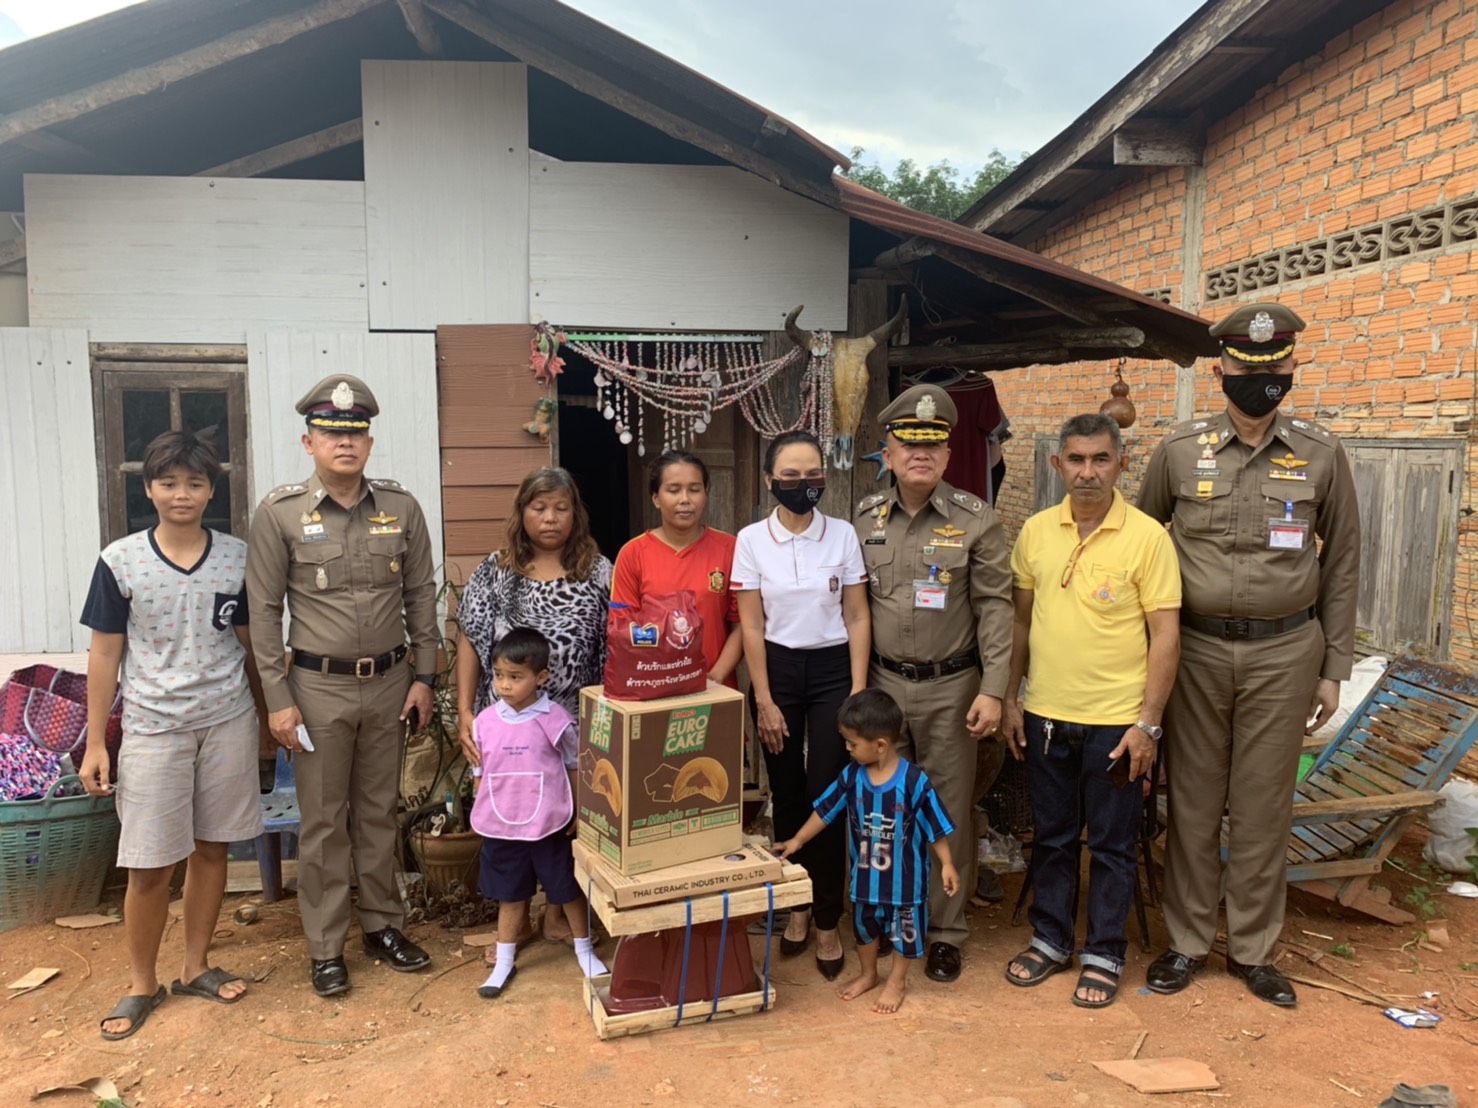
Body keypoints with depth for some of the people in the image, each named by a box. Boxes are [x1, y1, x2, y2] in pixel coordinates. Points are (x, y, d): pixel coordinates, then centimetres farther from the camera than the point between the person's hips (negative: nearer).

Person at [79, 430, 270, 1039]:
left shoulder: (237, 559, 0)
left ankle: (196, 967, 29)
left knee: (211, 848, 11)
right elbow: (105, 654, -1)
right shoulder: (119, 561, -5)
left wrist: (265, 714, 10)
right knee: (149, 868, 4)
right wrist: (95, 744, -1)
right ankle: (141, 984, 25)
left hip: (227, 722, 2)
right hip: (153, 728, -1)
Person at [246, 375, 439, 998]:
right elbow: (264, 611, -5)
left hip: (388, 682, 3)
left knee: (379, 812, 15)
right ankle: (326, 948, 21)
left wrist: (425, 676, 4)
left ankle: (383, 926, 30)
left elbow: (421, 595, 6)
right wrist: (278, 699, -7)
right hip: (318, 686, -2)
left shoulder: (401, 508, 0)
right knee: (323, 822, 7)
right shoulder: (280, 513, -7)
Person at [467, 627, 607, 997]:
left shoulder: (556, 720, -13)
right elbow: (480, 773, 6)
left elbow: (575, 767, -2)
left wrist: (578, 814, 0)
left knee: (568, 889, 14)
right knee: (510, 895, 18)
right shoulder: (484, 721, -5)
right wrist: (482, 816, 6)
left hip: (549, 827, -2)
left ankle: (584, 949, 35)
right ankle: (504, 961, 34)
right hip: (500, 828, 2)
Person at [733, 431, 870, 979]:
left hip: (833, 669, 0)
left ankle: (828, 921, 12)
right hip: (778, 669, 1)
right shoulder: (751, 540, -4)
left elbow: (857, 617, 0)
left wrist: (858, 691, -5)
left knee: (826, 797, -2)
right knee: (787, 794, 9)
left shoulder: (843, 535, -3)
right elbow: (751, 626, -3)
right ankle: (796, 906, 28)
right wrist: (764, 700, -6)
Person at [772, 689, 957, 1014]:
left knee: (904, 926, 15)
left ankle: (897, 981, 38)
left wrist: (946, 865, -10)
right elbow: (824, 812, 2)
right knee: (864, 924, 22)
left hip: (905, 876, -5)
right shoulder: (851, 776, -11)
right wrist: (797, 841, 4)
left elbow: (935, 826, -15)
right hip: (865, 874, 5)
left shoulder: (913, 780, -25)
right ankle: (867, 974, 46)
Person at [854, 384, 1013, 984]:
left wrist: (992, 691, -12)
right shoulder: (866, 519, 4)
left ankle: (946, 932, 22)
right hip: (882, 683, 3)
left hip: (951, 688, -2)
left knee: (949, 811, 6)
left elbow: (994, 608, -6)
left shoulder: (975, 520, -6)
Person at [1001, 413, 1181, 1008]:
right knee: (1051, 837, 16)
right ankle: (1050, 939, 33)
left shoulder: (1147, 537, -9)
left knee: (1111, 845, 10)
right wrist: (1011, 698, 8)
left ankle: (1103, 955, 26)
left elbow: (1165, 636, -9)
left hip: (1115, 721, -3)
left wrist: (1148, 724, -12)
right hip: (1045, 715, 4)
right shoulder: (1035, 532, 2)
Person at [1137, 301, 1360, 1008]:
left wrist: (1333, 670, 4)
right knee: (1193, 801, 8)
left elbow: (1341, 566, 6)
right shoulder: (1180, 450, -1)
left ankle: (1253, 949, 25)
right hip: (1196, 649, 0)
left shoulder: (1321, 454, 0)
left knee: (1264, 805, 9)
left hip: (1285, 652, 0)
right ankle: (1187, 942, 24)